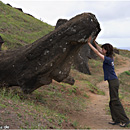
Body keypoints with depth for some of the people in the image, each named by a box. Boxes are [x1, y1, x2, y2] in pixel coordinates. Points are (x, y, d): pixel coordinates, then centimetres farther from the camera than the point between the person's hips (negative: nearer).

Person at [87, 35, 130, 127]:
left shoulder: (108, 59, -16)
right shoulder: (109, 58, 9)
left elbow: (97, 52, -16)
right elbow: (100, 50, 22)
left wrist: (89, 43, -11)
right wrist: (95, 42, 22)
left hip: (113, 82, -9)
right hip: (112, 82, 9)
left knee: (115, 101, -4)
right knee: (112, 102, 13)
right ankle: (116, 119, 20)